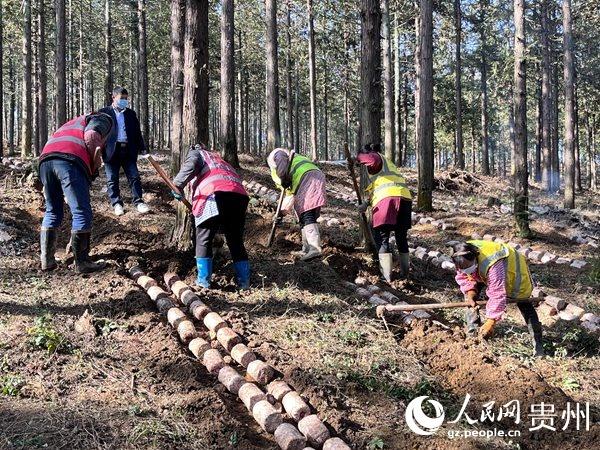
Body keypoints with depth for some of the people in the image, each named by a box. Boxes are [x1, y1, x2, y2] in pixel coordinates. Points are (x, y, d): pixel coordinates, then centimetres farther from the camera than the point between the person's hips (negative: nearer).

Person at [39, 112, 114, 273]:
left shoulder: (76, 121, 43)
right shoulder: (104, 119, 20)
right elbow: (90, 136, -2)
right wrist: (96, 159, 9)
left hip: (46, 158, 8)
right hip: (70, 160, -7)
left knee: (52, 212, 17)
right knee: (82, 213, -2)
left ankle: (47, 260, 18)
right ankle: (82, 263, 0)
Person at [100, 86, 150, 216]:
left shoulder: (131, 113, 13)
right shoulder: (104, 112, 2)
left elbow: (137, 131, 14)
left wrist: (142, 147, 9)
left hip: (128, 151, 2)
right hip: (112, 151, -2)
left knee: (134, 177, -1)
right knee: (112, 180, 3)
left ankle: (138, 202, 5)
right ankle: (117, 204, 12)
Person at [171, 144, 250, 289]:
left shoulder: (196, 153, 24)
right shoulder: (219, 159, 42)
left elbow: (191, 165, 0)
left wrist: (178, 184, -1)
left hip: (215, 194, -6)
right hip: (240, 195, 6)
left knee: (203, 240, 5)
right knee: (236, 241, 14)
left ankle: (203, 280, 3)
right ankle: (244, 281, 13)